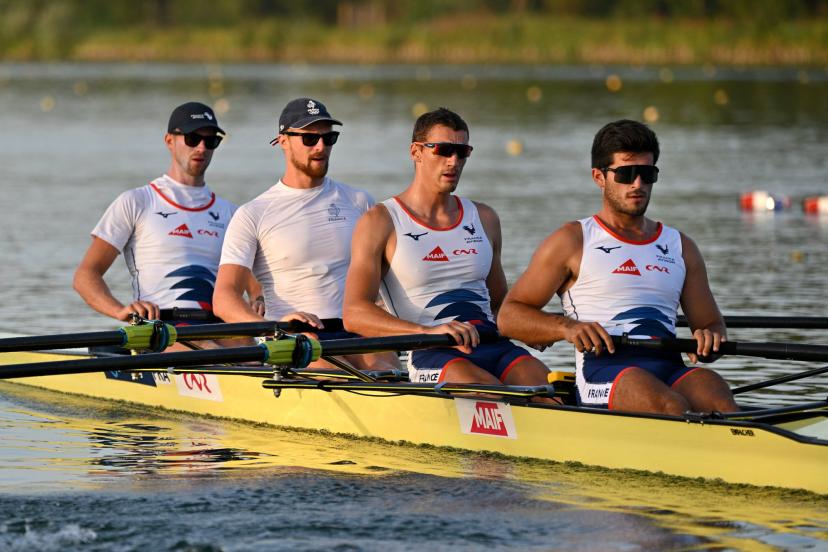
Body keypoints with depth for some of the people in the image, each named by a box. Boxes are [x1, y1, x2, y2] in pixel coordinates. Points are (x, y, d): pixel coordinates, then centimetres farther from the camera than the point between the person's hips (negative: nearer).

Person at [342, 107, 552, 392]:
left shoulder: (484, 218, 23)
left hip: (492, 345, 5)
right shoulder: (380, 222, 6)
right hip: (429, 354, -4)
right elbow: (354, 314, -7)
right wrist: (428, 331, -23)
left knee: (544, 384, -29)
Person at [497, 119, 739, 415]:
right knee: (672, 409, -37)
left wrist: (710, 337, 0)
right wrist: (567, 327, -10)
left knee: (720, 403, -32)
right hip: (604, 367, -4)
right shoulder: (572, 241, 12)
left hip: (670, 367, 4)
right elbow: (508, 316, 10)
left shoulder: (680, 247, 25)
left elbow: (713, 324, 27)